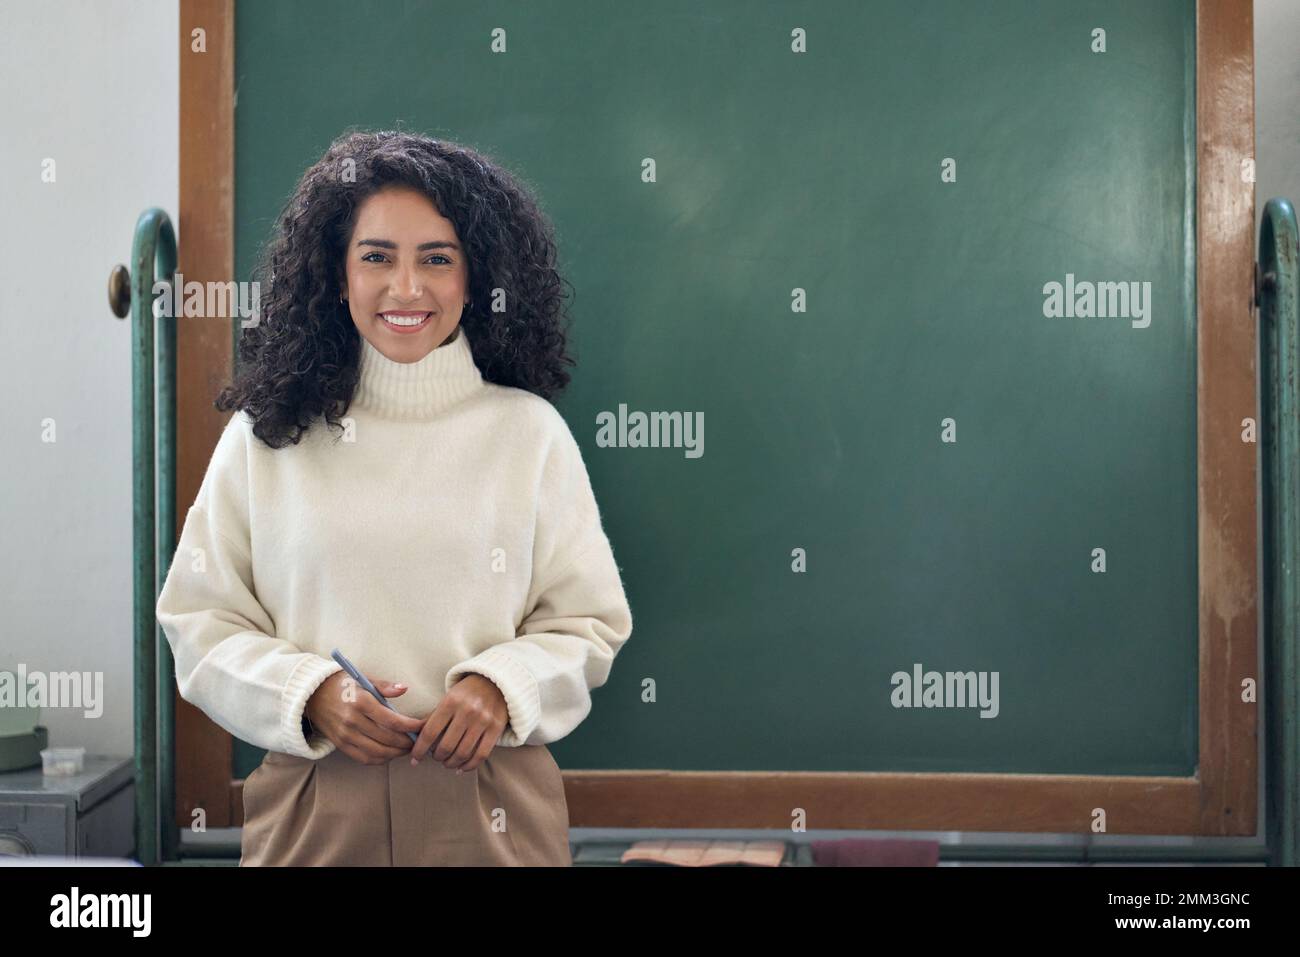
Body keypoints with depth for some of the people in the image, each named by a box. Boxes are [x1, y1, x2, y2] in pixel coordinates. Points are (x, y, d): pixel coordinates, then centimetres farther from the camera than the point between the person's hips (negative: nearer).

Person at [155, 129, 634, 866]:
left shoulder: (530, 432, 0)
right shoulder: (267, 436, 1)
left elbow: (589, 621, 3)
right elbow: (202, 620, 2)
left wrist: (502, 687, -15)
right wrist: (308, 693, -13)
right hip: (315, 808, 0)